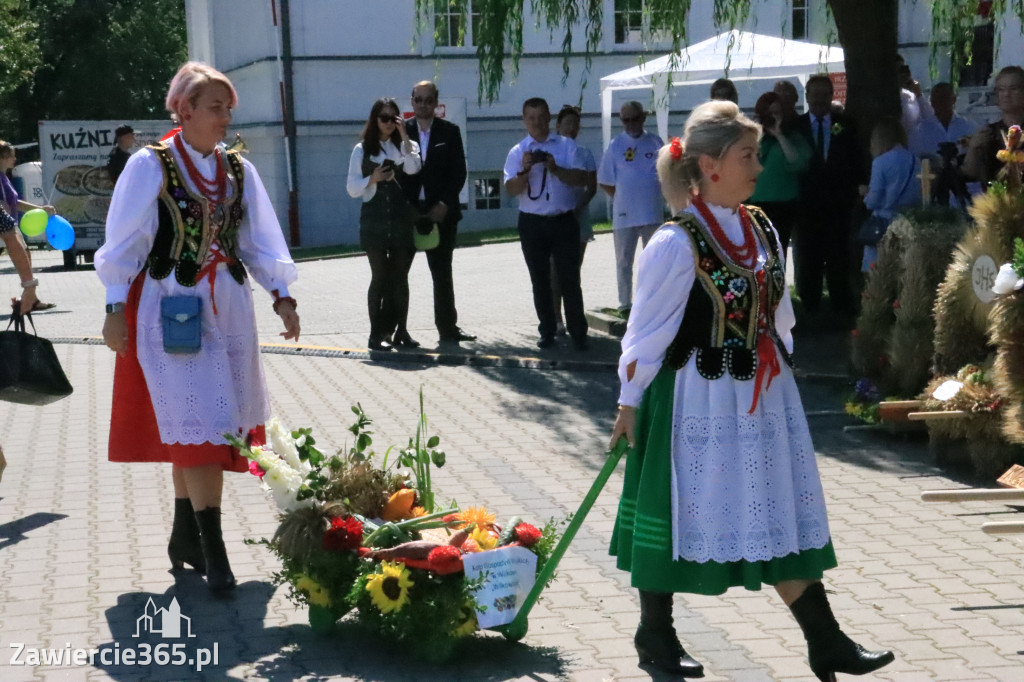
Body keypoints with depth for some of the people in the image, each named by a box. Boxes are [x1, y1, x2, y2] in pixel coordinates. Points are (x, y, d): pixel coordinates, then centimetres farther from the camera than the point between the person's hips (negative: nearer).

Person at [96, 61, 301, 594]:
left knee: (189, 425, 9)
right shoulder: (151, 166, -5)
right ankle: (211, 548, -8)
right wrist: (115, 308, -8)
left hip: (225, 307, 5)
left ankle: (185, 534, 21)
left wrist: (281, 297, 2)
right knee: (197, 418, -10)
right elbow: (125, 241, -4)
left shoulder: (238, 170, 8)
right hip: (171, 307, -4)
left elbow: (259, 239, 11)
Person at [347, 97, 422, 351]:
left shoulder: (404, 146, 11)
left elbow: (413, 168, -12)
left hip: (402, 219, 2)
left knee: (400, 277, 3)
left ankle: (400, 330, 9)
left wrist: (404, 135, -11)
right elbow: (352, 189, 5)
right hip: (374, 220, -2)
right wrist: (372, 179, -12)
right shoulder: (362, 150, 8)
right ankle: (377, 333, -1)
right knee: (380, 277, -3)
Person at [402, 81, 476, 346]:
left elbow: (459, 172, 1)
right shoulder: (401, 131, 3)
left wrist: (444, 205, -10)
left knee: (442, 272, 7)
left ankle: (448, 328, 13)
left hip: (440, 211, 0)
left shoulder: (449, 131, 4)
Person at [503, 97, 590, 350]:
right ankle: (547, 332, 18)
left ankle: (578, 334, 3)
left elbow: (581, 179, -4)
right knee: (540, 281, 9)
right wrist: (524, 170, -20)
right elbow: (511, 189, -4)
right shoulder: (517, 152, 5)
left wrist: (555, 168, -17)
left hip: (564, 221, -1)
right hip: (532, 223, 1)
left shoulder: (566, 145, 5)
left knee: (569, 279, -1)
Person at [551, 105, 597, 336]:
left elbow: (591, 187, 4)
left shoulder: (584, 153, 8)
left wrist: (578, 208, -10)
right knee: (556, 269, -5)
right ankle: (557, 318, -3)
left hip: (578, 216, 2)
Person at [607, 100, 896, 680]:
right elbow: (647, 329, -11)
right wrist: (629, 403, -6)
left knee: (783, 513, 8)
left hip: (762, 396, 7)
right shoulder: (677, 243, -16)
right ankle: (655, 632, 27)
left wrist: (778, 376, 15)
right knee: (683, 510, 7)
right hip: (697, 399, -6)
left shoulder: (762, 231, 6)